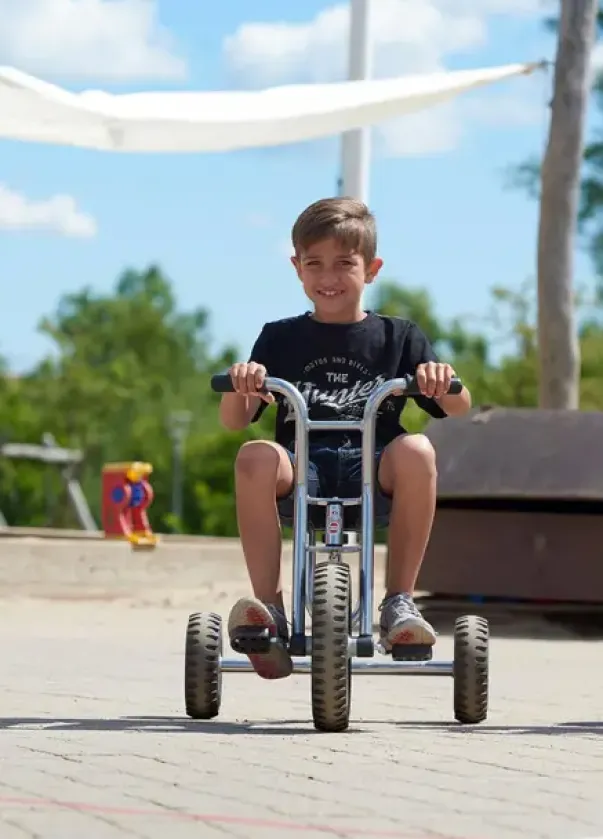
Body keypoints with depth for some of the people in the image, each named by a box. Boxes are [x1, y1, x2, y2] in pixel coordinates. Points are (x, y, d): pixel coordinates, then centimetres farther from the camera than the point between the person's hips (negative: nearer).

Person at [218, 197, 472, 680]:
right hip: (301, 469, 0)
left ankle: (400, 602, -25)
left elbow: (457, 410, 5)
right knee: (255, 457, -33)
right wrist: (240, 386, -17)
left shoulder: (398, 338, 14)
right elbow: (234, 421, 7)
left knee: (416, 451, -34)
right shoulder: (280, 340, 15)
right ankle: (269, 608, -31)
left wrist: (444, 382, -19)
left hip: (373, 469, 0)